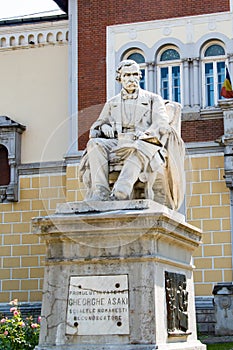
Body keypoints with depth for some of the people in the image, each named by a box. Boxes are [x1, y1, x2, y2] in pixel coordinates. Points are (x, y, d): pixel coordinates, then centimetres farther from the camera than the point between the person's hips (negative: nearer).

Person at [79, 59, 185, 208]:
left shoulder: (153, 99, 19)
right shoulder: (112, 103, 28)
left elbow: (162, 123, 3)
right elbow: (97, 125, 24)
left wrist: (145, 136, -17)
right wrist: (104, 127, -3)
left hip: (144, 143, -3)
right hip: (117, 143, 3)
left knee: (140, 149, -41)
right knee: (95, 144, -29)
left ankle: (119, 194, -59)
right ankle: (100, 192, -44)